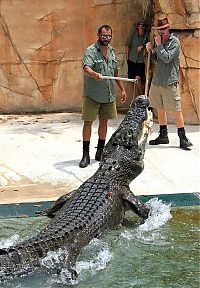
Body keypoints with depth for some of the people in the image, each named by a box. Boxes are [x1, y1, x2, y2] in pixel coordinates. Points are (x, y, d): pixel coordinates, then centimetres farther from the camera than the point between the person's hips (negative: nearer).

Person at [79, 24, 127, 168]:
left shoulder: (112, 51, 10)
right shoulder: (91, 50, -11)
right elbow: (86, 68, -29)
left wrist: (122, 89, 20)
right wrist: (94, 74, -49)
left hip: (109, 95, 6)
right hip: (92, 95, -6)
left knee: (104, 122, 12)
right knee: (88, 122, -3)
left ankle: (100, 152, 23)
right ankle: (86, 155, 3)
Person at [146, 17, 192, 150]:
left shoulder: (174, 41, -6)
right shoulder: (159, 41, 14)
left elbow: (167, 58, -17)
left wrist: (158, 45, -11)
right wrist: (151, 50, 4)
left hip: (170, 81, -7)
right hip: (157, 80, 7)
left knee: (176, 109, -5)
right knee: (160, 109, 12)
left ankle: (183, 138, 1)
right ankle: (163, 136, 22)